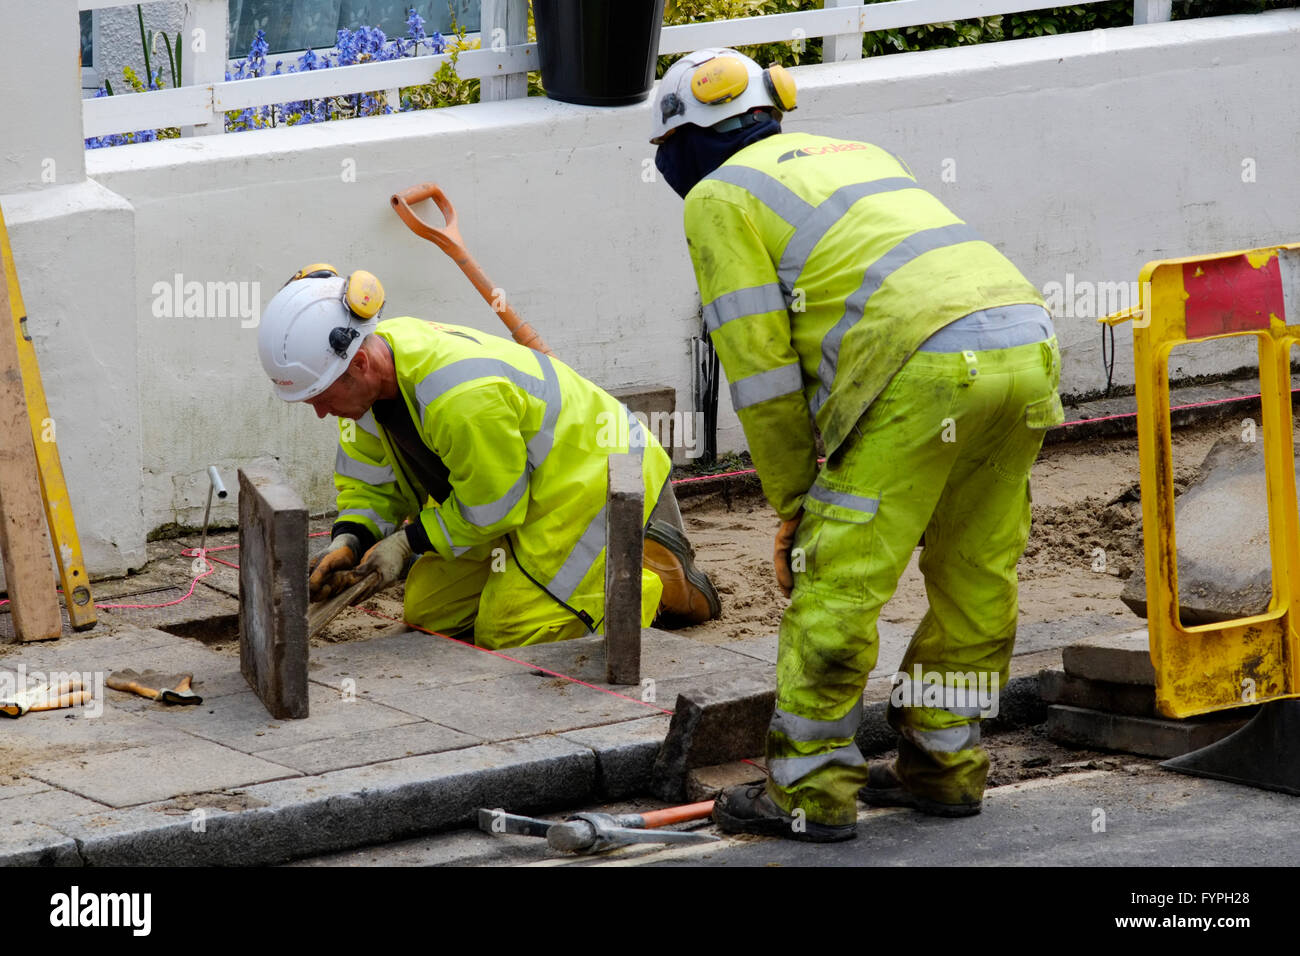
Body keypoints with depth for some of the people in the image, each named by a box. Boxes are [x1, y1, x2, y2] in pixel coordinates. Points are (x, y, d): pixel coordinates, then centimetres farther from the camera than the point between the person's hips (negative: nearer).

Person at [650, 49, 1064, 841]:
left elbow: (761, 361, 4)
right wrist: (831, 484, 33)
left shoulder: (720, 196, 10)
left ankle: (809, 790, 6)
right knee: (975, 579, 18)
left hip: (930, 371, -8)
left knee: (837, 583, 1)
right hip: (1029, 342, 8)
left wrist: (792, 499, 13)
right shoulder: (854, 155, 34)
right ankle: (944, 766, 29)